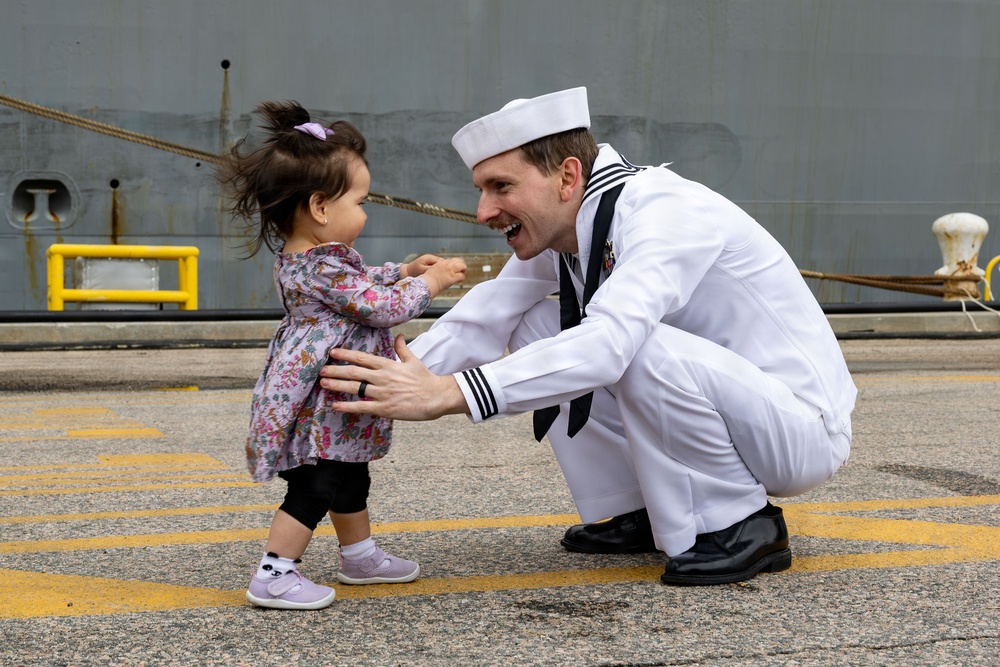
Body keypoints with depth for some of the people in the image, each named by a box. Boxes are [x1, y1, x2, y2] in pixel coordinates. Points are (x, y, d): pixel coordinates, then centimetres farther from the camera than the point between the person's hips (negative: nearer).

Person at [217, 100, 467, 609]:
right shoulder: (323, 269, -26)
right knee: (314, 489, -7)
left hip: (334, 402, 11)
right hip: (321, 407, -11)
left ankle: (359, 555, 39)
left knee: (349, 478, 24)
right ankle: (273, 576, -3)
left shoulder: (298, 257, 7)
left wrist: (405, 271, 17)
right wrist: (430, 283, -10)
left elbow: (361, 282, 24)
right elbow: (383, 308, -23)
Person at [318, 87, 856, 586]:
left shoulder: (663, 213, -27)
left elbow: (607, 345, -41)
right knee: (537, 328, 0)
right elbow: (485, 318, -6)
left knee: (646, 350, -34)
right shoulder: (560, 224, -1)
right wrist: (395, 381, -22)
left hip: (802, 427, -8)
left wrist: (447, 395, -46)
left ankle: (740, 527, -11)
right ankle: (645, 514, 6)